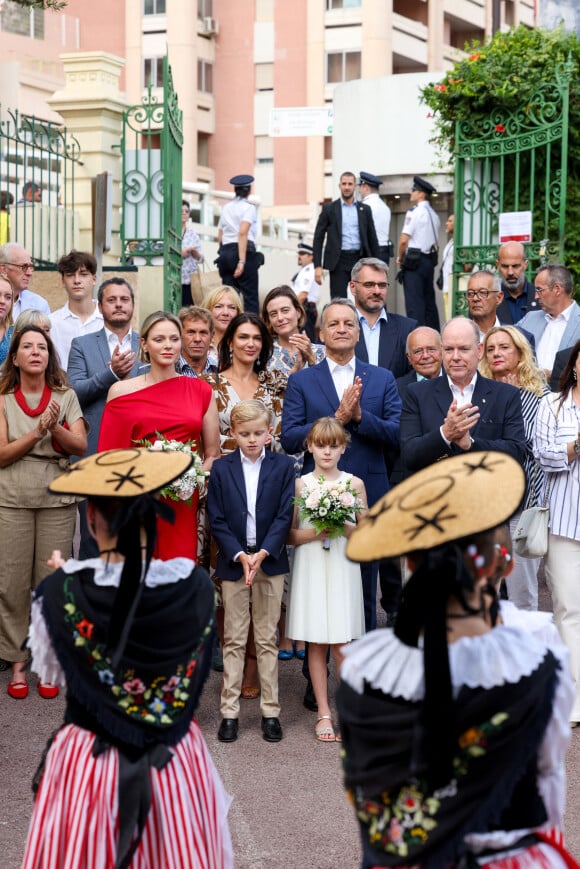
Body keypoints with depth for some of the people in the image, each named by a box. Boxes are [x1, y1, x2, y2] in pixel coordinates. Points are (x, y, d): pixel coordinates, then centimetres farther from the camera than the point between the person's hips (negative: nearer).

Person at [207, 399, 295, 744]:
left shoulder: (284, 466, -2)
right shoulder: (222, 468, -1)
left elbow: (284, 516, -6)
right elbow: (217, 521, -3)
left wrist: (262, 553, -18)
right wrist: (240, 556, -15)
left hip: (270, 561, 0)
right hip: (233, 562, 0)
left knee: (267, 639, 7)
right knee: (234, 640, 6)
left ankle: (270, 710, 14)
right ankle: (230, 711, 12)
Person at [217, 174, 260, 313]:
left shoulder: (226, 207, 17)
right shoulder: (249, 207, -2)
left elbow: (219, 236, 17)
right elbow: (242, 233, -16)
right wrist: (242, 261, -20)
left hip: (225, 252, 6)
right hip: (245, 252, -6)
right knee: (250, 297, -6)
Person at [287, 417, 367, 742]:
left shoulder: (355, 484, 3)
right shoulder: (300, 484, 3)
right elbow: (290, 535, 4)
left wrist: (344, 528, -12)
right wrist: (314, 533, -13)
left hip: (342, 569, -1)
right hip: (310, 569, 1)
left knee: (341, 644, -4)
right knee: (316, 643, 4)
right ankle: (324, 712, 13)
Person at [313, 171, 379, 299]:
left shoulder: (364, 209, 11)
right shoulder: (329, 208, 5)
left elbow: (372, 238, 13)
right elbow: (318, 238, 3)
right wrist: (318, 266, -5)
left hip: (360, 259, 2)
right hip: (339, 261, -2)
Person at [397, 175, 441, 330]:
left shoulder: (414, 212, -12)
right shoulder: (433, 214, 14)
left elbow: (404, 240, -15)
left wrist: (400, 258, -1)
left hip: (414, 261, -8)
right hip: (430, 261, 8)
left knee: (414, 303, -8)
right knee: (429, 301, 13)